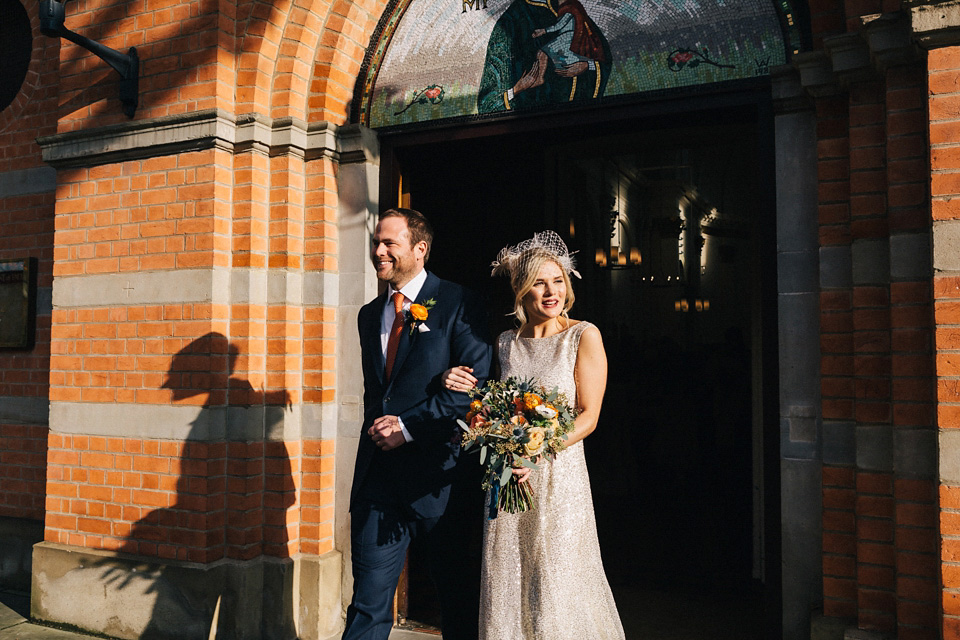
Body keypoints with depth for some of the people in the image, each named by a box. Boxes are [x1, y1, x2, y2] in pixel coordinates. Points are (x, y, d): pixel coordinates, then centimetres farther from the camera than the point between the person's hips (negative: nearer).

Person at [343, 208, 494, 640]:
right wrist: (377, 425, -2)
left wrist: (408, 427, -15)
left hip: (439, 475, -4)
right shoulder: (370, 314, 14)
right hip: (378, 475, 5)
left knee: (460, 604, 13)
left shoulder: (458, 304, -5)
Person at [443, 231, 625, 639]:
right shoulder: (505, 342, 10)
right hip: (508, 482, 4)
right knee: (506, 588, 8)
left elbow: (588, 416, -7)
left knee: (557, 591, 2)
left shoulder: (583, 337, -3)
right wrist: (462, 387, -2)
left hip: (558, 476, -3)